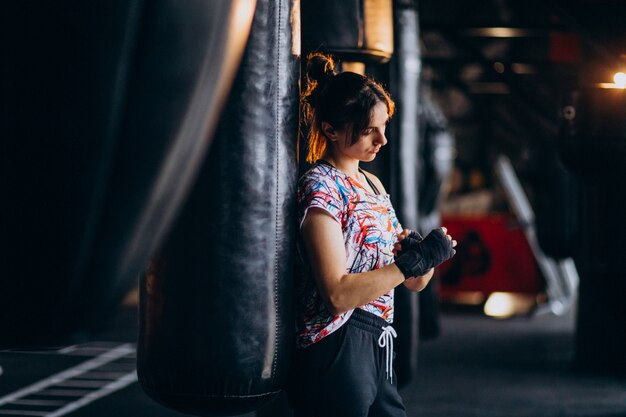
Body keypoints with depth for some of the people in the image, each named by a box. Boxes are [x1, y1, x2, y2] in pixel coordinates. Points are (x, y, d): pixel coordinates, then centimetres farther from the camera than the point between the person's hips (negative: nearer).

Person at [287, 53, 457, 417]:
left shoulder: (372, 184, 14)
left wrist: (427, 254, -7)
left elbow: (415, 282, 15)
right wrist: (414, 260, -20)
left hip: (377, 347, 8)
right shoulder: (321, 187, -11)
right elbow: (337, 294, -22)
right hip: (336, 352, -8)